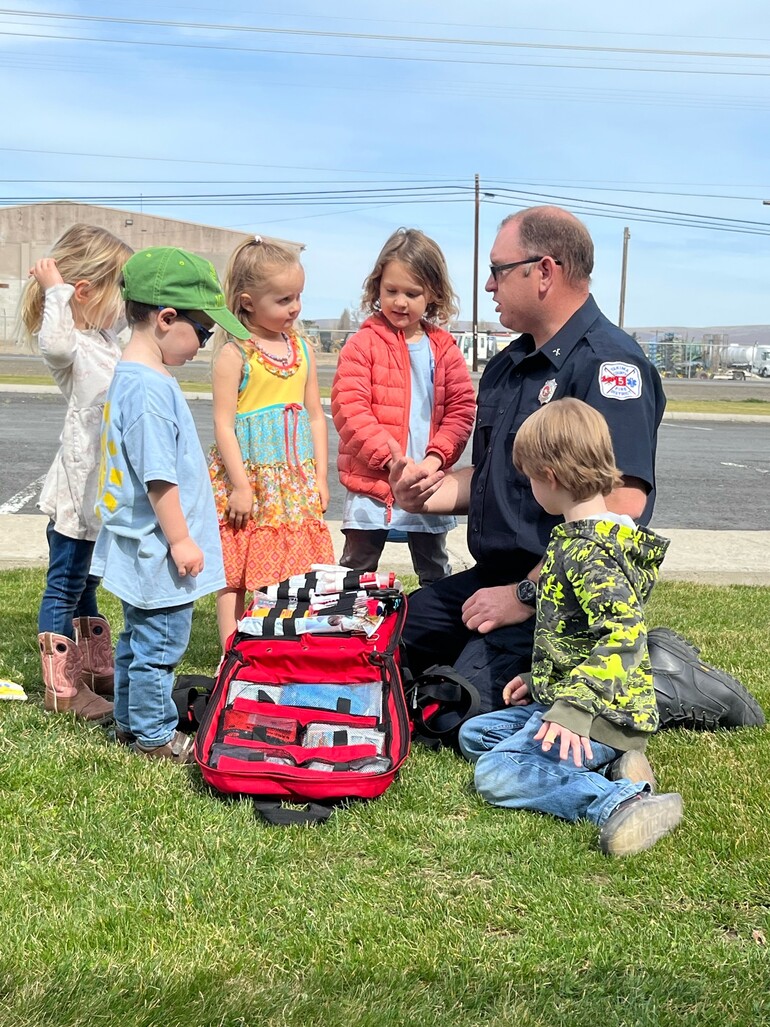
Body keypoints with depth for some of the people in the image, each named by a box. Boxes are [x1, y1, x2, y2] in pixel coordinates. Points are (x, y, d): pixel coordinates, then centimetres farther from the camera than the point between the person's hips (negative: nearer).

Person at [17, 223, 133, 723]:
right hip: (76, 492, -9)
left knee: (86, 585, 21)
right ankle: (61, 688, 11)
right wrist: (54, 289, -29)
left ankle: (96, 670, 33)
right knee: (64, 586, 1)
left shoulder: (105, 337, 11)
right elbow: (54, 342, -41)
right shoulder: (68, 344, -17)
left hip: (102, 490, 9)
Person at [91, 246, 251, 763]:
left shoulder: (129, 376, 9)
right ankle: (154, 735, 18)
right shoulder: (151, 390, -24)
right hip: (159, 551, -11)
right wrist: (181, 540, -16)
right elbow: (157, 476, -24)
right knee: (160, 643, 4)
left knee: (139, 638, 22)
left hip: (141, 549, 11)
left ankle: (130, 719, 36)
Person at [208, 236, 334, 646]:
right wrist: (240, 486, -14)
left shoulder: (302, 350, 9)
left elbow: (315, 416, 13)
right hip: (249, 480, -5)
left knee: (295, 573, 8)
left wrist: (319, 477, 8)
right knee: (235, 576, 1)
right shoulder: (234, 354, -8)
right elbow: (223, 425, -10)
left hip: (296, 480, 5)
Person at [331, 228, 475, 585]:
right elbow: (348, 408, -14)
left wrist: (435, 458, -13)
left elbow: (461, 408, 2)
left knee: (436, 575, 17)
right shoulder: (363, 343, -7)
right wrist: (390, 458, -20)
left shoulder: (443, 348, 4)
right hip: (371, 483, -3)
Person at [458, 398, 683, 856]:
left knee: (496, 776, -21)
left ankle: (621, 802, -26)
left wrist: (574, 706, -34)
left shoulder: (585, 550, -21)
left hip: (604, 715, -11)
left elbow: (625, 633, -32)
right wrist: (540, 681, 25)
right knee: (474, 734, 17)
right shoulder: (591, 536, 13)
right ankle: (608, 766, 3)